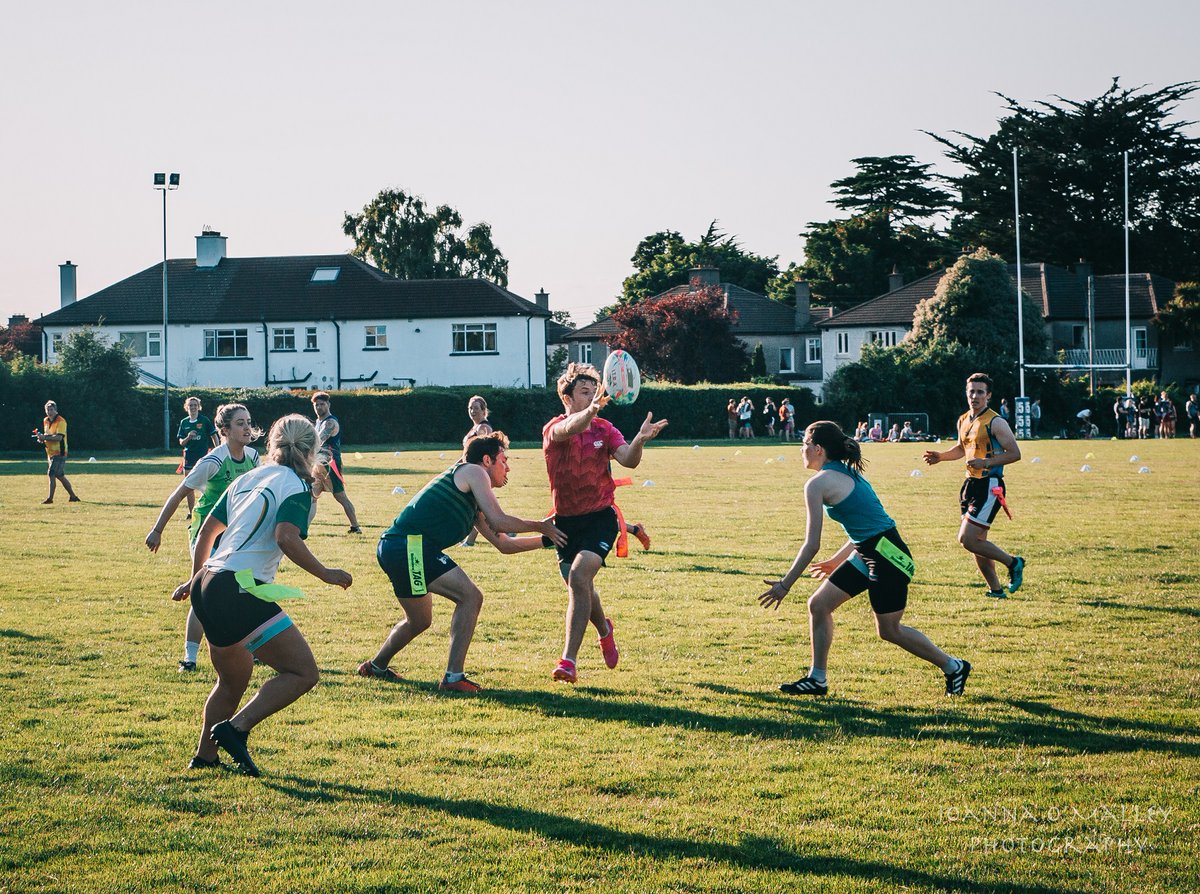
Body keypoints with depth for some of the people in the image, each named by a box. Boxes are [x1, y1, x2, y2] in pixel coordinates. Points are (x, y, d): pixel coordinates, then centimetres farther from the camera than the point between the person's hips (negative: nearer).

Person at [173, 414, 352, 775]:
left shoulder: (248, 478, 21)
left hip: (207, 586, 9)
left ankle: (205, 756, 33)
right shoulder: (297, 486, -3)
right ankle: (236, 729, -16)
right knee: (302, 672, -8)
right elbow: (286, 537, -20)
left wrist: (196, 579, 38)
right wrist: (326, 574, -11)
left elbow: (207, 531, 26)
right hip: (240, 591, -9)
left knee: (233, 680, 27)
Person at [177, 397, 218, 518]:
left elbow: (214, 437, 0)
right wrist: (188, 437, -12)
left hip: (203, 457, -4)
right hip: (189, 457, 4)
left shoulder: (205, 420, -3)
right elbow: (181, 442, 9)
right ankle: (190, 512, 15)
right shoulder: (184, 422, 8)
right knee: (189, 487, 6)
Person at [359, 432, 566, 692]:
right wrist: (540, 526, 4)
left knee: (419, 621, 27)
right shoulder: (473, 471, 0)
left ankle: (376, 666, 48)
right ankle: (453, 677, -14)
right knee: (470, 596, -12)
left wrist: (545, 539, 31)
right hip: (410, 546, -10)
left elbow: (504, 544, 31)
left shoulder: (472, 504, 27)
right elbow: (499, 521, -9)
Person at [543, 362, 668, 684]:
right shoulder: (554, 430, -9)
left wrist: (640, 440, -38)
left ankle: (569, 661, -24)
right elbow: (569, 428, -35)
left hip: (600, 517, -1)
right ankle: (604, 630, 48)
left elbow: (628, 460, -15)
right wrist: (592, 410, -56)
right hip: (566, 521, 1)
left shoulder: (604, 429, 0)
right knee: (580, 586, 12)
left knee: (579, 576, -23)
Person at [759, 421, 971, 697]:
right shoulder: (846, 474, 14)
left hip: (887, 556, -10)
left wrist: (784, 585, -8)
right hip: (869, 553, 10)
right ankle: (817, 679, 15)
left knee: (889, 630, 3)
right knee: (818, 604, 9)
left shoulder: (818, 484, -14)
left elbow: (812, 545, -15)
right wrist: (836, 561, 32)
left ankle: (953, 667, 19)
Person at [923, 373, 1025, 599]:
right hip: (972, 484, 8)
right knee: (978, 542, 9)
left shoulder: (995, 422, -11)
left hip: (990, 486, -8)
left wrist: (986, 462, -22)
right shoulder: (963, 421, 12)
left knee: (967, 539, -14)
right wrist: (940, 456, 12)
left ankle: (1013, 563, 3)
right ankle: (995, 590, 19)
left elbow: (1015, 454, -14)